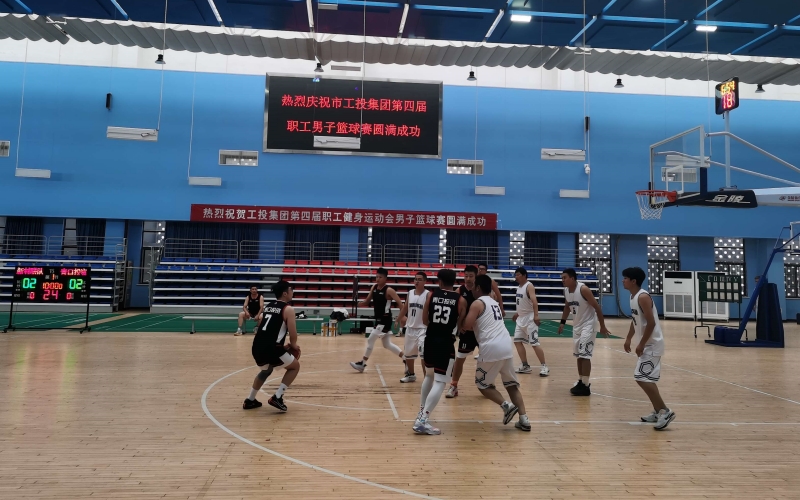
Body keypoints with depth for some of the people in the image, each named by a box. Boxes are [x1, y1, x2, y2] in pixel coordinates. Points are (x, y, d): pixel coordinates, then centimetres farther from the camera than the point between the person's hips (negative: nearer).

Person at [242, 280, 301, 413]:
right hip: (271, 348, -7)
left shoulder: (267, 306, 19)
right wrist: (293, 346, 18)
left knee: (265, 371, 36)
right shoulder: (288, 309, -2)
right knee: (295, 366, 17)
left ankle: (250, 400, 37)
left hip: (257, 347, 7)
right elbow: (293, 336, -5)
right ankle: (277, 397, 8)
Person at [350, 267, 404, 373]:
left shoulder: (389, 290, -16)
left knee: (370, 340, -4)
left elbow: (400, 303, -18)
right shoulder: (374, 288, 6)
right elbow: (367, 302, 13)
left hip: (385, 320, -8)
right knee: (387, 344, 13)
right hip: (379, 319, 8)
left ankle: (362, 363, 8)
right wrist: (359, 303, -8)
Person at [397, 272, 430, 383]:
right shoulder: (410, 293, 4)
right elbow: (405, 308, 16)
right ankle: (411, 375, 36)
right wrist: (398, 319, 20)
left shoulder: (428, 294, -13)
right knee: (408, 354, 18)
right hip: (410, 328, 6)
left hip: (422, 329, -6)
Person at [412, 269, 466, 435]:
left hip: (430, 339, 4)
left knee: (429, 375, 24)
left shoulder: (431, 295, 2)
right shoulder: (461, 300, -3)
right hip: (446, 342, -4)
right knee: (440, 382, -3)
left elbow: (425, 320, 6)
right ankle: (422, 421, -13)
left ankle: (421, 412, 31)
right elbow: (460, 326, -1)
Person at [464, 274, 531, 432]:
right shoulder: (494, 302, 23)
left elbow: (467, 326, -10)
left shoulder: (477, 303, -1)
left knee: (482, 384, 11)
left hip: (492, 348, -7)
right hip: (507, 345, 7)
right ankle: (524, 419, 10)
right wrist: (476, 325, 28)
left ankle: (507, 405, -5)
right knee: (512, 384, 17)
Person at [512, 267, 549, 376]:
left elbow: (534, 301, -29)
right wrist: (518, 313, 32)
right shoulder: (519, 286, 11)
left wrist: (536, 315, -40)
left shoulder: (529, 286, -16)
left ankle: (544, 367, 0)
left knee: (534, 343, -9)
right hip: (521, 318, 9)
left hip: (529, 318, -9)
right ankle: (525, 366, 16)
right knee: (517, 341, 8)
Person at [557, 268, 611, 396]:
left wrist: (602, 326, -16)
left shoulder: (583, 289, -23)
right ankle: (581, 382, 24)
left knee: (585, 355, -10)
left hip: (588, 324, -8)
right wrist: (562, 322, 13)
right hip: (577, 325, 8)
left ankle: (585, 386, -4)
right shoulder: (566, 291, -1)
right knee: (579, 354, 13)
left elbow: (597, 307, -19)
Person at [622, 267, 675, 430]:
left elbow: (651, 323, -25)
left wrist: (641, 344, -23)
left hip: (652, 344, -10)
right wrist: (628, 339, 19)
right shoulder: (633, 296, 9)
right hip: (647, 344, 10)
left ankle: (665, 411, -5)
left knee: (642, 378, -12)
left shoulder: (643, 297, -21)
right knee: (647, 378, 16)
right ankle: (658, 412, 25)